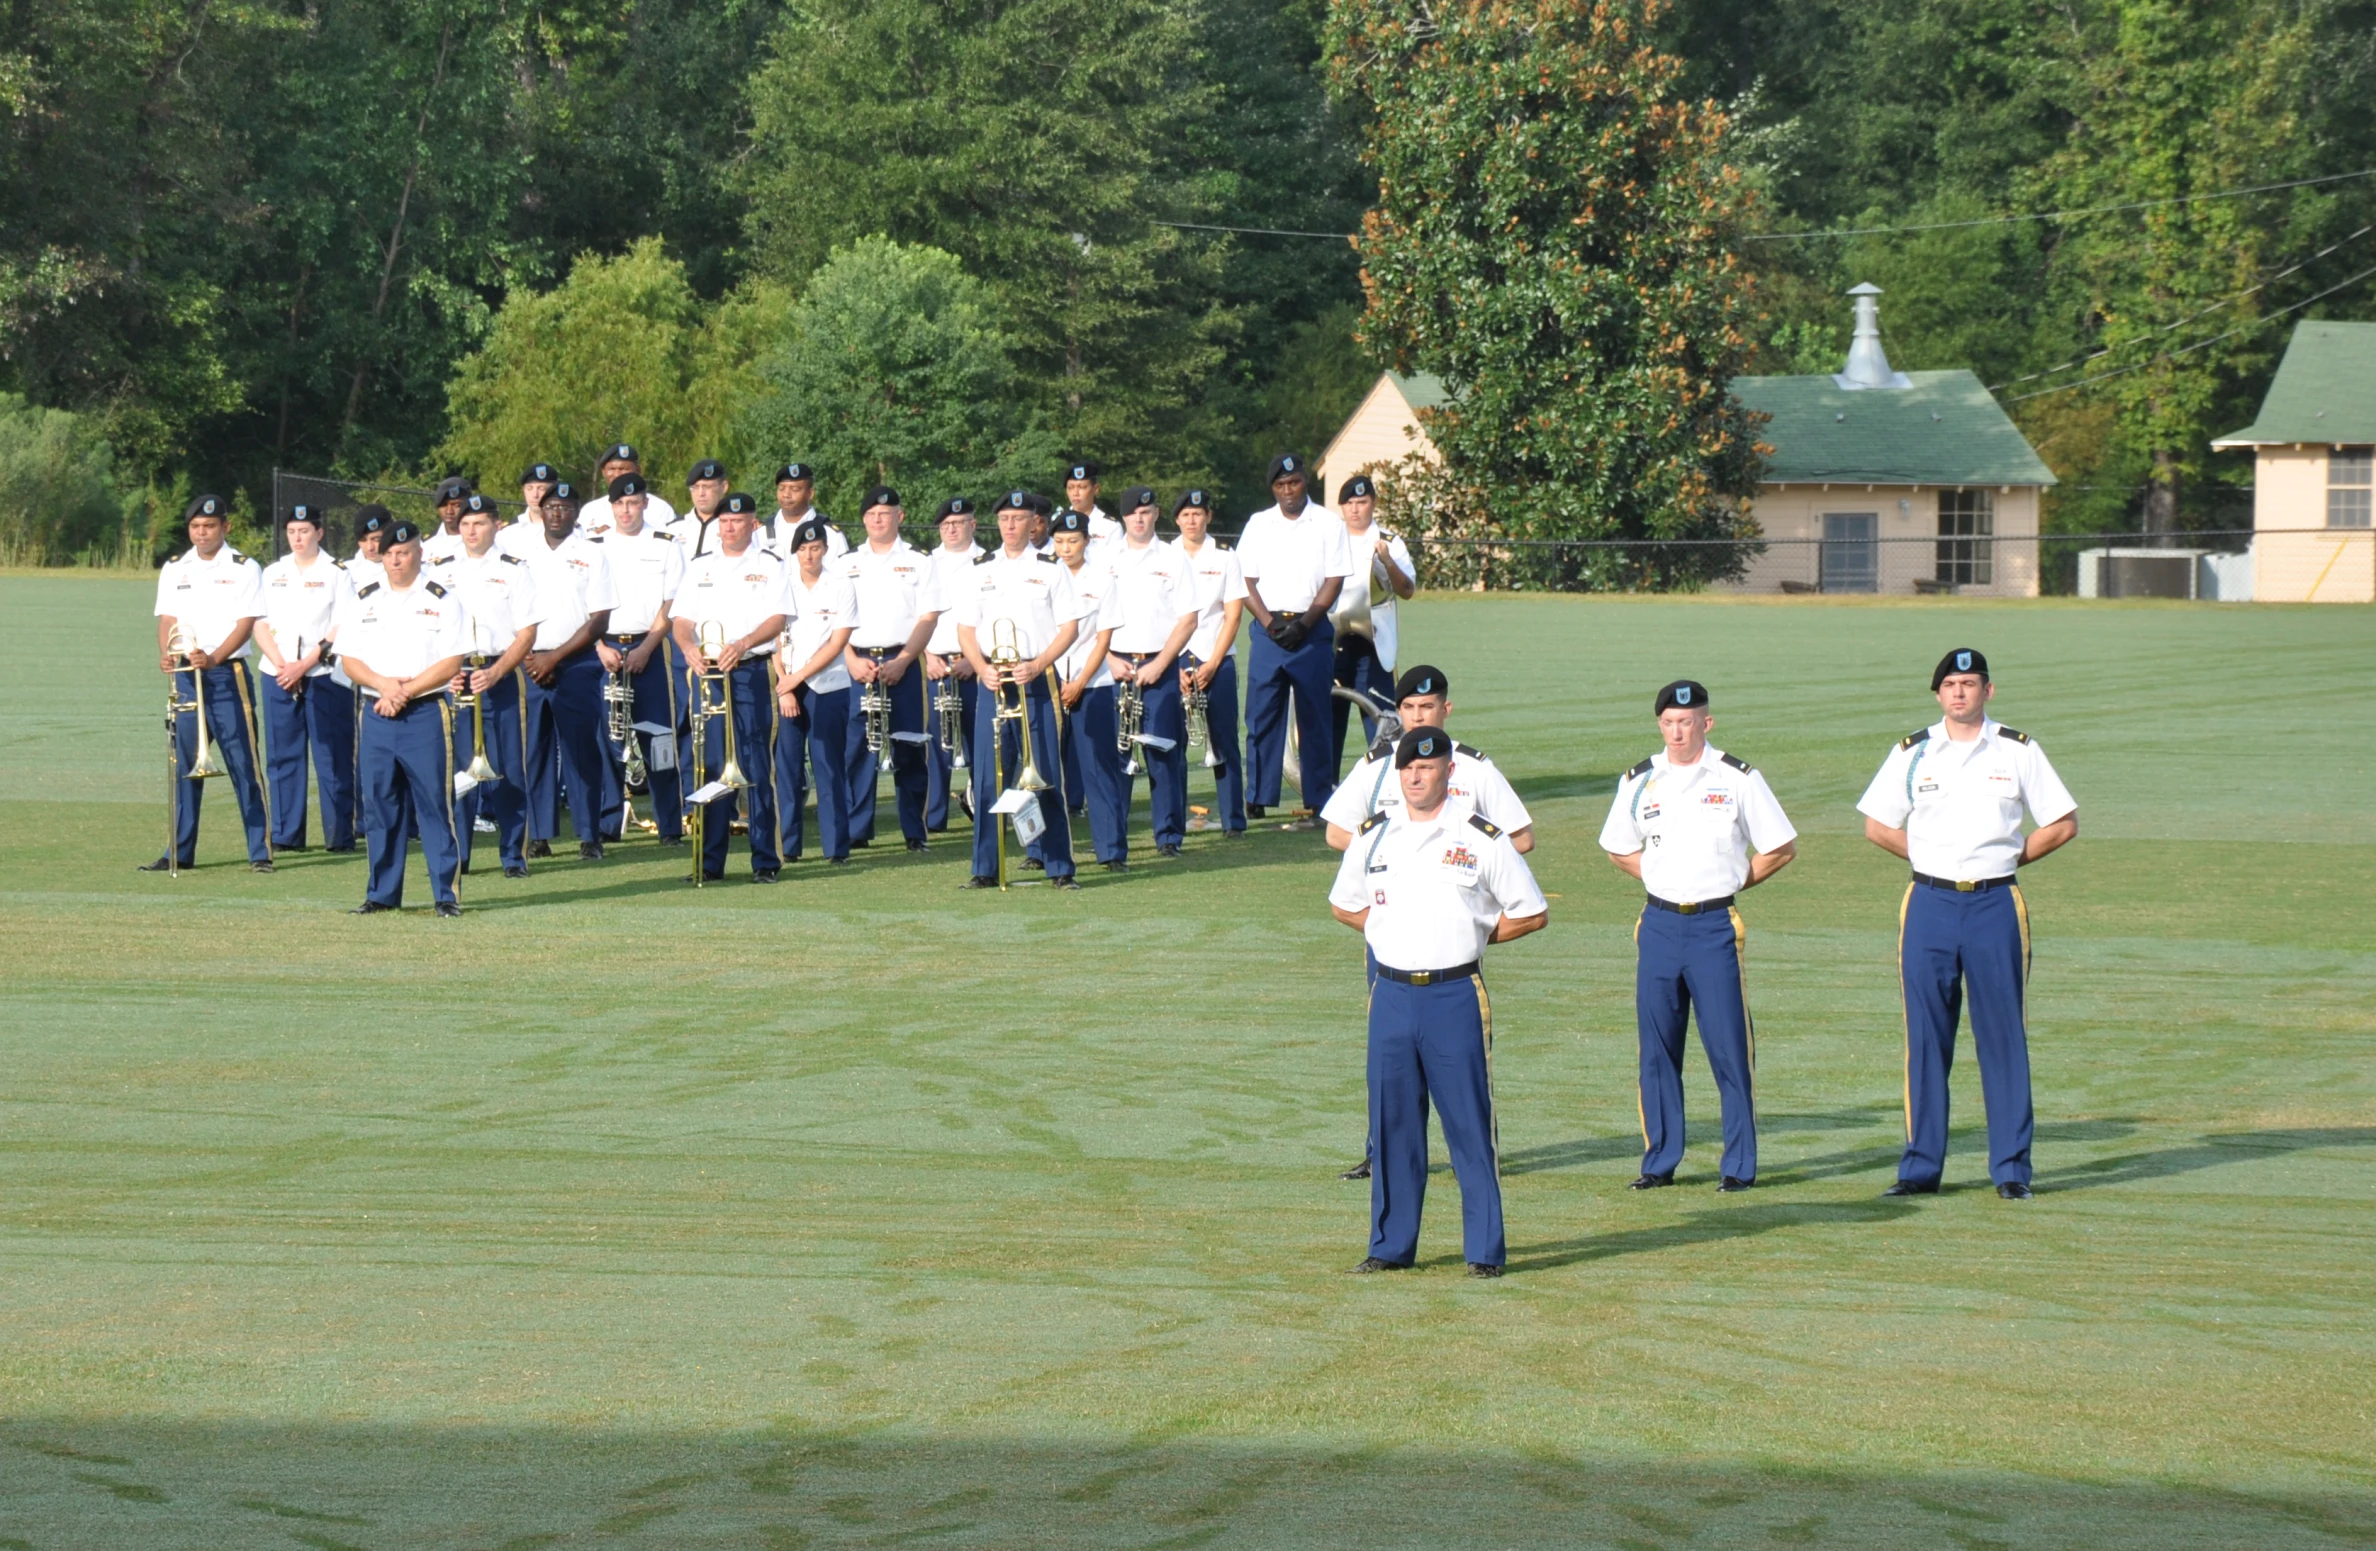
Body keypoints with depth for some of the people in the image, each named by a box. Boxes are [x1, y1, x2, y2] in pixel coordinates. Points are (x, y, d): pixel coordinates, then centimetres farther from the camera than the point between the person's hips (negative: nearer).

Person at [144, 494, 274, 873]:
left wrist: (214, 658, -23)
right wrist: (166, 654, -13)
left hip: (228, 674, -4)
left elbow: (245, 623, -9)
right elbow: (168, 619, 8)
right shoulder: (174, 569, 11)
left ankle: (261, 851, -1)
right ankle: (181, 852, 11)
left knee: (243, 763, -4)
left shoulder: (244, 569, -2)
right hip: (185, 675, 4)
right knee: (185, 764, 6)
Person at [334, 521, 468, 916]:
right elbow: (349, 659, 7)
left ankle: (446, 893, -2)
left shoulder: (442, 601, 0)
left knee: (435, 804, -5)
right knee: (379, 805, 6)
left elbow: (450, 663, -7)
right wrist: (384, 685, -11)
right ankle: (382, 893, 13)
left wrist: (405, 692, -13)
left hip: (427, 712, -4)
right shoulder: (363, 601, 11)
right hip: (377, 716, 4)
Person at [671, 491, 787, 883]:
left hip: (752, 672, -3)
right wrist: (689, 647, -14)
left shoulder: (769, 565, 5)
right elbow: (681, 619, 8)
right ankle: (710, 861, 5)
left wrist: (742, 644, -23)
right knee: (711, 765, 1)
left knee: (756, 765, -4)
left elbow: (776, 620, -6)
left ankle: (765, 860, 0)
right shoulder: (699, 566, 14)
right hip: (708, 672, 3)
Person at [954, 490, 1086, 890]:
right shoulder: (981, 570, 12)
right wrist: (982, 668, -6)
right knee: (989, 777, 1)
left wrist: (1037, 665, -13)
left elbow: (1069, 627, 0)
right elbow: (965, 628, 11)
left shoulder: (1051, 569, 4)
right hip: (992, 682, 2)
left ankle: (1060, 868, 2)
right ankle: (986, 869, 6)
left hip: (1036, 681, -2)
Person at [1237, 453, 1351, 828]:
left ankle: (1317, 803, 2)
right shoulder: (1258, 524, 10)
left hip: (1312, 630, -2)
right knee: (1261, 716, 0)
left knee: (1313, 719, -1)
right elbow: (1247, 580, 6)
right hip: (1268, 629, 2)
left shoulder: (1327, 523, 3)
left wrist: (1303, 624, -12)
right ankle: (1257, 800, 4)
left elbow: (1334, 581, -2)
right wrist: (1270, 623, -8)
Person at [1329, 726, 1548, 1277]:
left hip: (1455, 997, -4)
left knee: (1470, 1124, -3)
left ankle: (1485, 1250, 2)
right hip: (1392, 996, 4)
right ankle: (1392, 1246, 15)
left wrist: (1469, 937, -1)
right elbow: (1343, 904, 22)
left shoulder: (1482, 838, -2)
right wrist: (1394, 934, 9)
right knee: (1392, 1124, 7)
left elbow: (1532, 913, 3)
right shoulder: (1374, 834, 9)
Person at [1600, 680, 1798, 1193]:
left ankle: (1739, 1165, 2)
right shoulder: (1639, 782, 8)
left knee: (1729, 1049, -4)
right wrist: (1663, 882, 10)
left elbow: (1781, 848, 5)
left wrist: (1733, 882, 3)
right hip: (1659, 924, 3)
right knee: (1656, 1049, 5)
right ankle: (1659, 1161, 13)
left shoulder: (1737, 779, -1)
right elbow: (1619, 848, 21)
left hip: (1716, 926, -3)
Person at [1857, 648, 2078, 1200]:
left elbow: (2063, 824, 8)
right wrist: (1933, 858, 7)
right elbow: (1877, 825, 13)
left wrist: (2010, 857, 4)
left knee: (2003, 1037, -1)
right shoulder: (1912, 752, 7)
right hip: (1930, 905, 1)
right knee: (1925, 1037, 1)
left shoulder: (2018, 751, 5)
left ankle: (2011, 1169, 3)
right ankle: (1920, 1168, 6)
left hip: (1996, 906, -1)